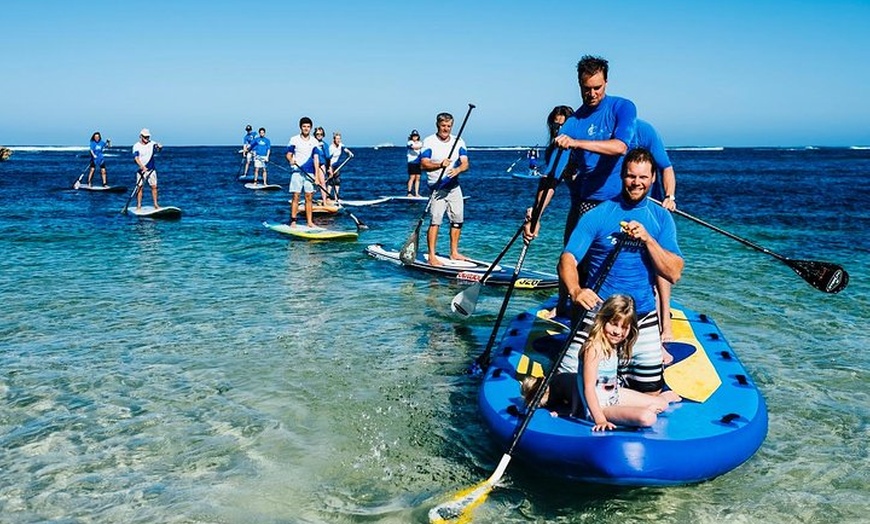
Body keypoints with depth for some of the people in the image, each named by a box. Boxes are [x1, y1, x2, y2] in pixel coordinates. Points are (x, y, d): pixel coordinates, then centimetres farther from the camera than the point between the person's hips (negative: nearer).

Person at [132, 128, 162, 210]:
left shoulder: (151, 143, 3)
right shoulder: (136, 146, -6)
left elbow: (158, 146, -10)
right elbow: (136, 158, -15)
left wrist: (159, 146, -36)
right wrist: (143, 167, -29)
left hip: (151, 169, 2)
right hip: (141, 170, -2)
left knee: (154, 187, 1)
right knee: (139, 187, -4)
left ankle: (155, 205, 7)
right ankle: (139, 205, 1)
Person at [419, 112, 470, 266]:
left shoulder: (459, 142, 7)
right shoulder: (429, 142, -4)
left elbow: (465, 163, -3)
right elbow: (423, 164, -12)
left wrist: (457, 170, -26)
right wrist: (440, 165, -29)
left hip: (454, 186, 5)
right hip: (436, 187, -5)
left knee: (457, 220, 8)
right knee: (435, 220, -11)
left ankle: (454, 252, 21)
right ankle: (431, 256, -9)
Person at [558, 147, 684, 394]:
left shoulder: (661, 218, 4)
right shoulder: (597, 216, -4)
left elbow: (674, 274, -4)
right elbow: (567, 259, -12)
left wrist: (648, 239, -17)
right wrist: (576, 291, -32)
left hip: (643, 318, 2)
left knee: (650, 392, 3)